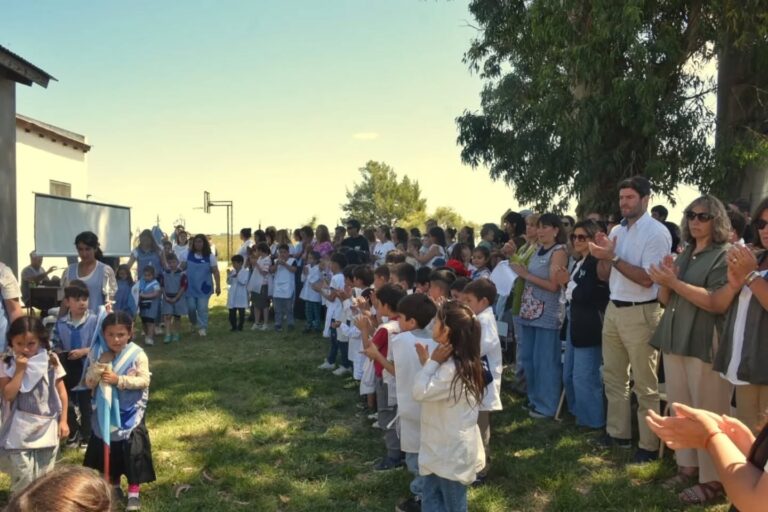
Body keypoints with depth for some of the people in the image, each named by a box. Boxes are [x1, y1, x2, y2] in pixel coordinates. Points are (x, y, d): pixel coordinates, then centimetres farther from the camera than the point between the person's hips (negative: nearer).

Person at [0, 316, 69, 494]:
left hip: (47, 428, 2)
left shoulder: (50, 360, -2)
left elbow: (61, 392, 3)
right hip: (20, 432, -1)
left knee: (44, 478, 11)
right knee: (22, 479, 0)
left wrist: (63, 420, 2)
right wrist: (20, 369, -18)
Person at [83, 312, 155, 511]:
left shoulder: (137, 354, -14)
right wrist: (100, 365, -22)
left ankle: (134, 492, 11)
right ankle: (114, 485, 36)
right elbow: (89, 383, -3)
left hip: (130, 412, -3)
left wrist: (119, 379, -27)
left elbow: (144, 381, -18)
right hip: (105, 411, 3)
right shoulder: (97, 354, -4)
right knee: (108, 448, 16)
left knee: (133, 451, 0)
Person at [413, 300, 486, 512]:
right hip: (444, 446, 9)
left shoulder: (453, 369, -28)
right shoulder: (458, 361, 3)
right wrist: (429, 363, -2)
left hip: (452, 450, -9)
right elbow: (430, 389, 11)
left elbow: (420, 391, -24)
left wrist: (431, 363, -18)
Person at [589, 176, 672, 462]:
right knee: (613, 376, 17)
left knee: (644, 385, 3)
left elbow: (646, 279, -20)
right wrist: (603, 256, -7)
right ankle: (617, 433, 32)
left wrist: (613, 257, -20)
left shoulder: (657, 232, -12)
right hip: (613, 309, 8)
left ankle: (649, 445, 15)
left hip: (641, 313, -8)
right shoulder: (617, 231, 10)